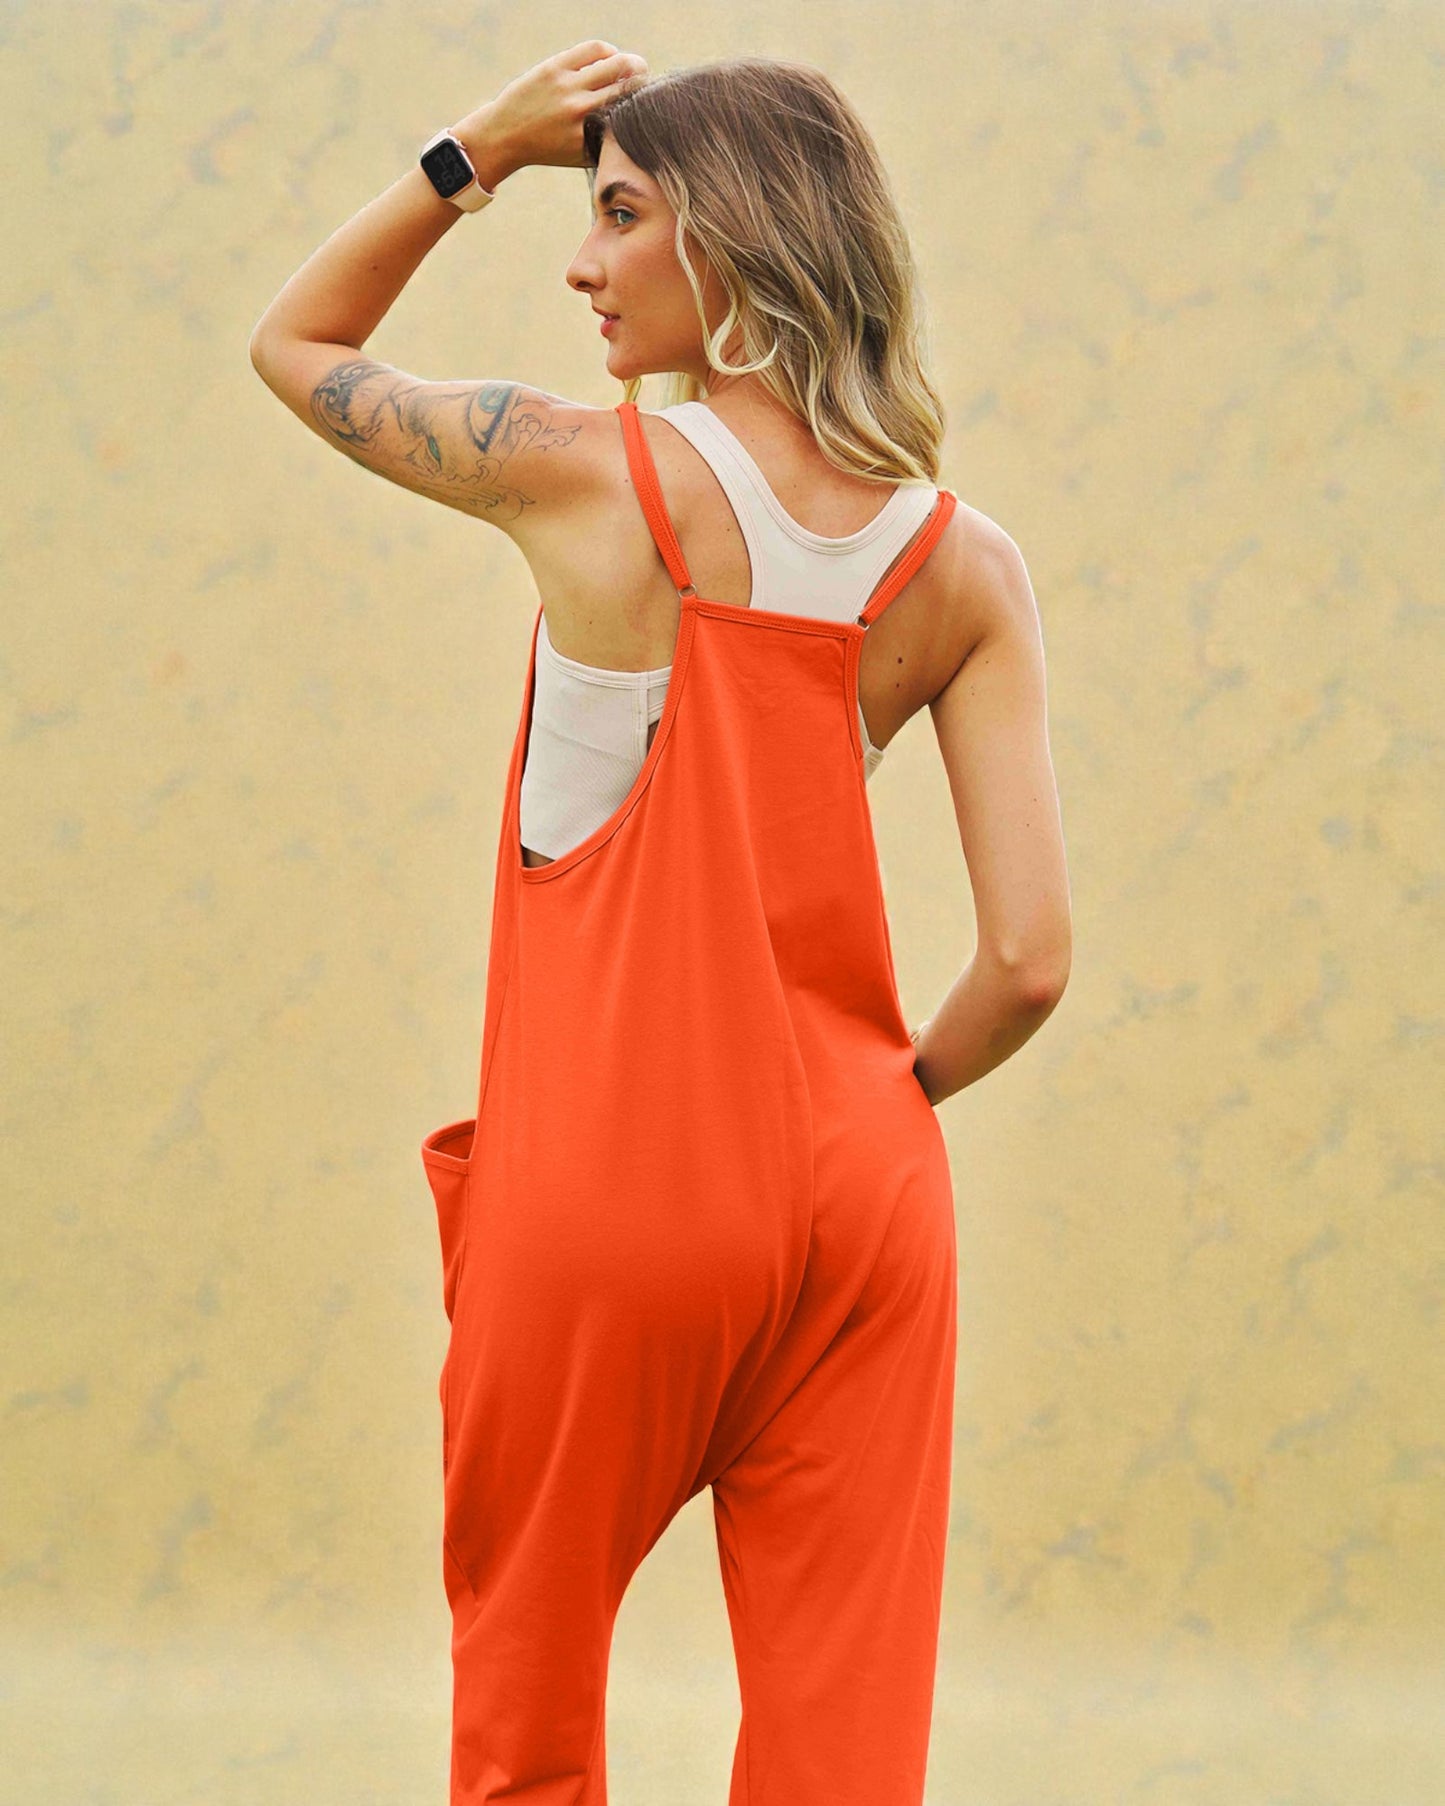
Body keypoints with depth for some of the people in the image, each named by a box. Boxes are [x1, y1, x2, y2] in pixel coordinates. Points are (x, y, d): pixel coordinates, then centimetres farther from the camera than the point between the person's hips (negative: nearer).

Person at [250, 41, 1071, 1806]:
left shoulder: (586, 472, -9)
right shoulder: (966, 566, 0)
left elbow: (294, 342, 10)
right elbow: (1029, 960, -4)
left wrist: (479, 148, 9)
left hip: (605, 1194, -3)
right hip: (857, 1198, 3)